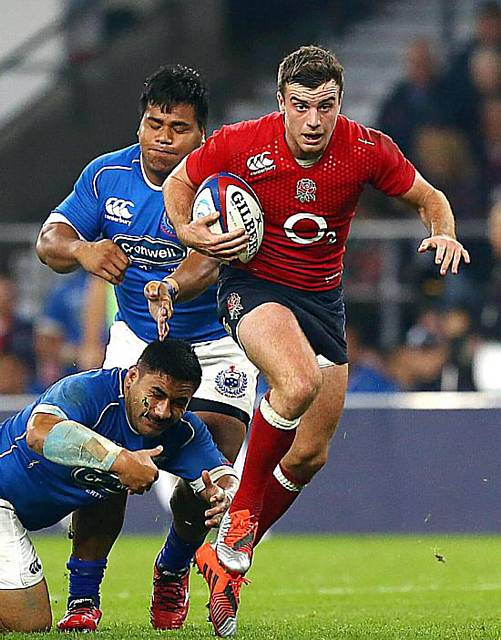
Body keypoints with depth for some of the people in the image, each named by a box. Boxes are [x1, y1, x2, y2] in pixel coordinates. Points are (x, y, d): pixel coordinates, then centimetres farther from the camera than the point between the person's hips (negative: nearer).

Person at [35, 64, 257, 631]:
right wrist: (81, 250, -34)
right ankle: (83, 597, -2)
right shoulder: (107, 174, -6)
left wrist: (172, 288, -59)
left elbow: (211, 259, -37)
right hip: (135, 340, 3)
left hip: (217, 344, -3)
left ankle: (172, 569, 19)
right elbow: (49, 239, -9)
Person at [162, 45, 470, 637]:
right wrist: (189, 233, -17)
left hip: (323, 298, 4)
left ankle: (228, 560, 26)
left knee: (310, 456, 5)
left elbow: (429, 198, 4)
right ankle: (238, 521, -18)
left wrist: (443, 233, -18)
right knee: (298, 382, -35)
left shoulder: (368, 150, -12)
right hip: (253, 284, -4)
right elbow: (179, 183, 2)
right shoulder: (241, 144, -16)